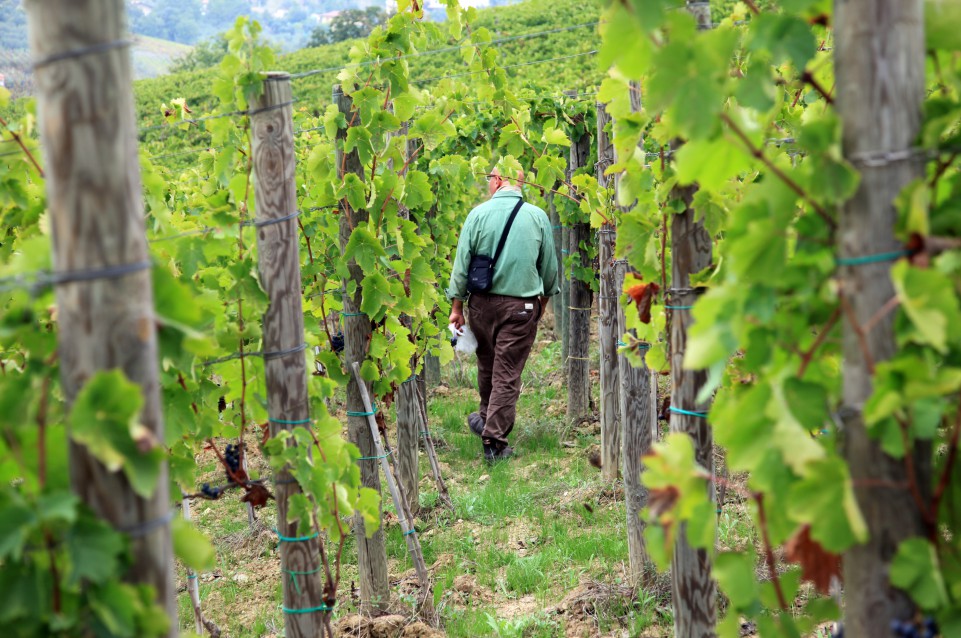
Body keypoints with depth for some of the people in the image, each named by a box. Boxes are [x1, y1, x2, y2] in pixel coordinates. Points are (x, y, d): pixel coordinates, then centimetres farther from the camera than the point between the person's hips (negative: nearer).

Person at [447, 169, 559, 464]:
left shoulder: (479, 214, -5)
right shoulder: (537, 216, -2)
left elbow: (462, 264, -4)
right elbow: (550, 267, 6)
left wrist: (457, 307, 5)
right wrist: (543, 299, 22)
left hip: (482, 303, 1)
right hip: (522, 306, -1)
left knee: (487, 366, 20)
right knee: (508, 374, 2)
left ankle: (487, 419, 39)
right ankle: (494, 439, 3)